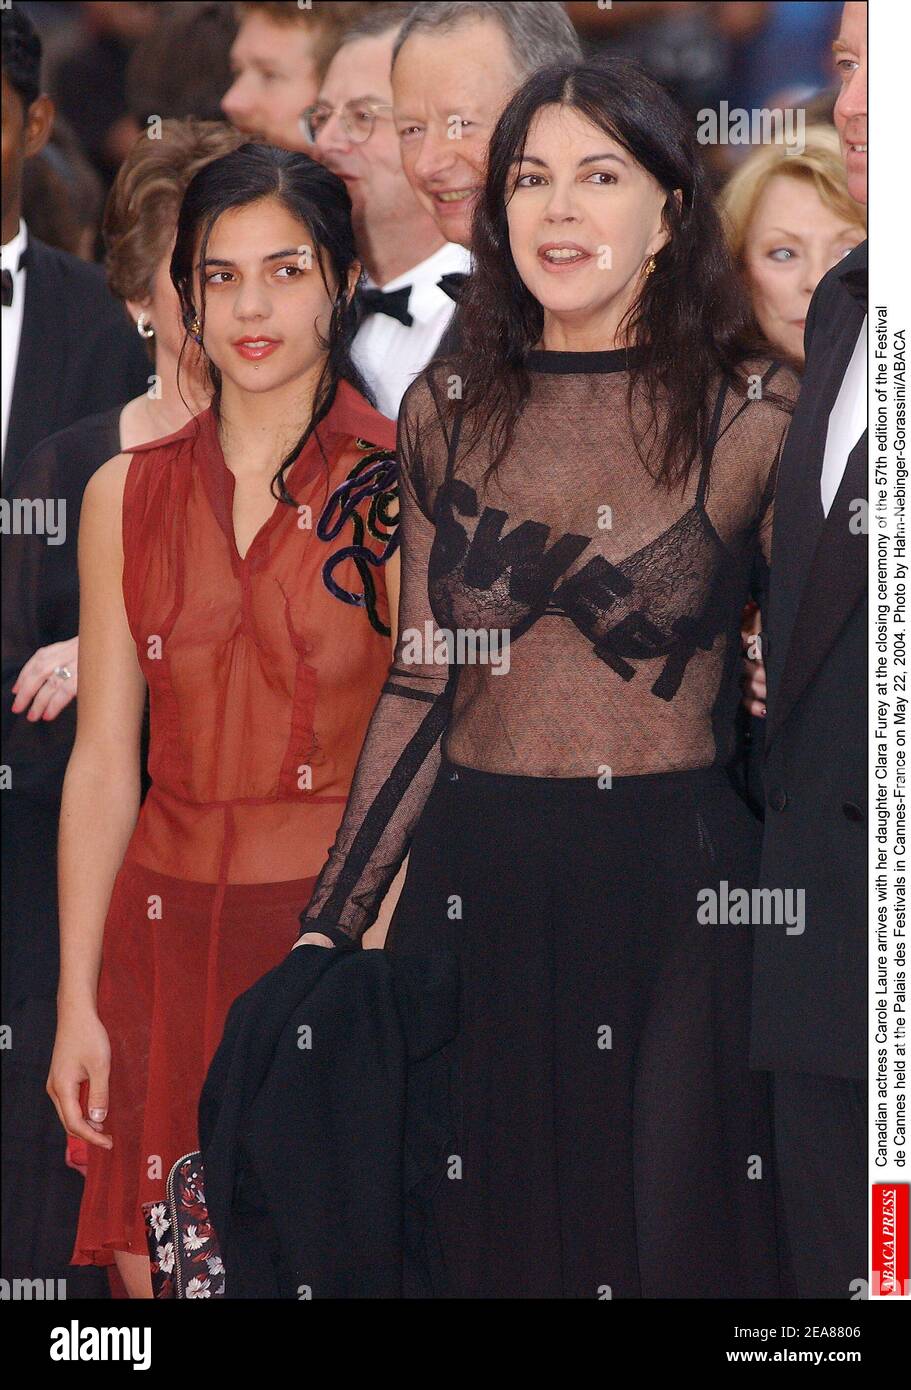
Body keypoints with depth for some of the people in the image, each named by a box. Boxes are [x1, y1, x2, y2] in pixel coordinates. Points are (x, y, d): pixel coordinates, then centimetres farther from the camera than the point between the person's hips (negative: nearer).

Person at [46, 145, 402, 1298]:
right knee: (153, 1267, 1)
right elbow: (104, 762, 9)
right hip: (170, 932, 3)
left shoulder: (399, 488, -2)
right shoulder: (129, 496, 8)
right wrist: (77, 1000, 5)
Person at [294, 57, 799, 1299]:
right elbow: (422, 685, 9)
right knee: (486, 1239, 12)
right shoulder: (447, 412, 5)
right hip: (477, 883, 3)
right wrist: (330, 919, 7)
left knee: (672, 1239, 4)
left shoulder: (754, 416, -5)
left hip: (683, 891, -3)